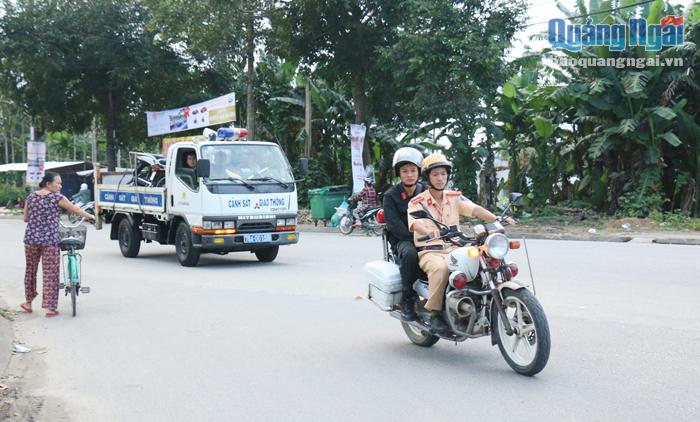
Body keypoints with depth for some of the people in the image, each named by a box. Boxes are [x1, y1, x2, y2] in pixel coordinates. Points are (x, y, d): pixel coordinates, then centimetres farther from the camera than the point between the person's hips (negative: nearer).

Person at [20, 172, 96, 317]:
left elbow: (25, 218, 15)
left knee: (30, 270, 19)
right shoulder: (57, 197, -5)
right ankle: (49, 307, 0)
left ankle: (28, 303, 28)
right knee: (50, 273, 1)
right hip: (50, 240, -5)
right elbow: (75, 210, 4)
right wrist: (90, 216, 18)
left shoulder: (31, 197, 9)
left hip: (31, 239, 5)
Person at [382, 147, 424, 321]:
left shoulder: (425, 192, 13)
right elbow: (394, 225, -9)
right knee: (410, 254, -39)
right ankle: (407, 299, -24)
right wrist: (415, 238, -22)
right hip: (401, 240, -3)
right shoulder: (391, 195, 1)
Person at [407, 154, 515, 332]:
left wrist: (496, 218, -23)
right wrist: (428, 231, -44)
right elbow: (414, 223, -21)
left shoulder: (454, 197, 10)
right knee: (441, 268, -37)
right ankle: (434, 312, -23)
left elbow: (474, 209, -5)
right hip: (429, 252, -4)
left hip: (454, 249, 4)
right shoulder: (417, 202, -2)